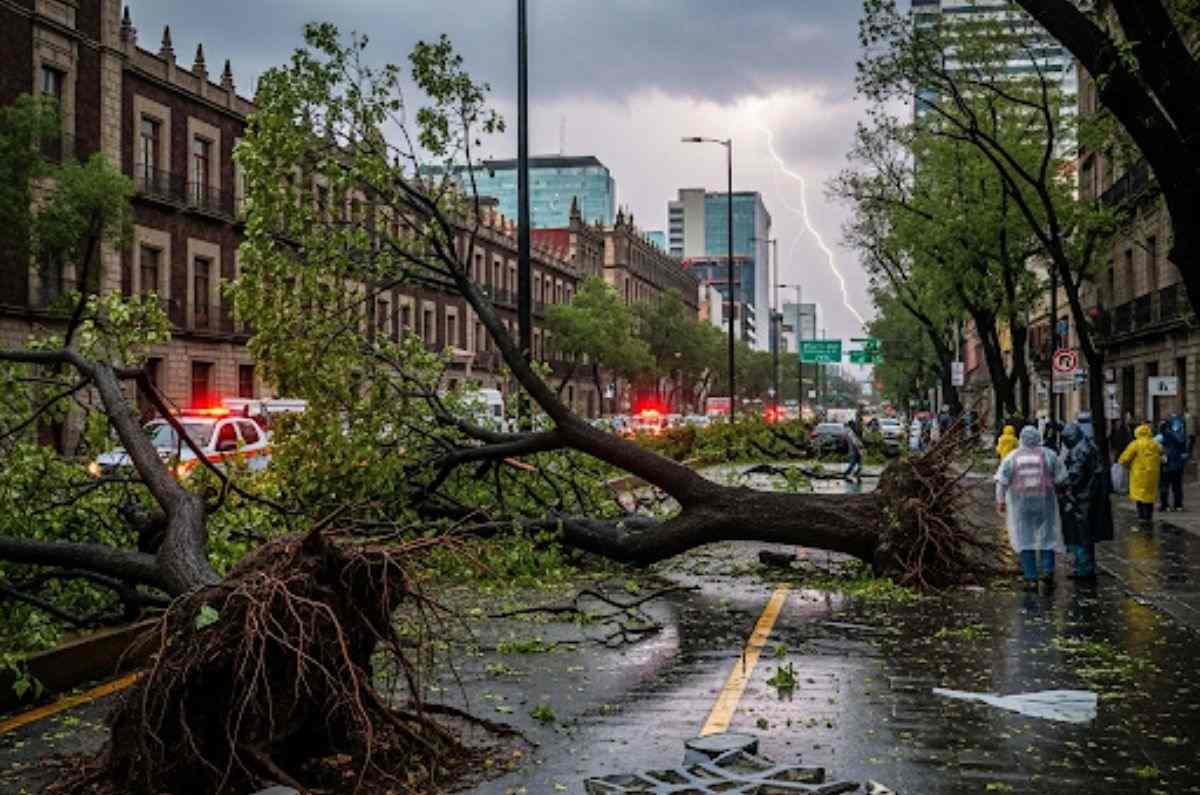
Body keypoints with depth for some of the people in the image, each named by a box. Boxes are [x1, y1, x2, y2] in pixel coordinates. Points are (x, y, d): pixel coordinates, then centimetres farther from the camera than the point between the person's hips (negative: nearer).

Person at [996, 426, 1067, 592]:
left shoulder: (1012, 457, -2)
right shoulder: (1049, 455, -3)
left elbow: (1002, 482, -5)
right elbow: (1061, 478, -2)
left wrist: (1001, 501, 3)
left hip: (1020, 503, 0)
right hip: (1044, 502, 0)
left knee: (1024, 539, 6)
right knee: (1047, 536, 14)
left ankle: (1031, 579, 4)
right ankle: (1047, 570, -1)